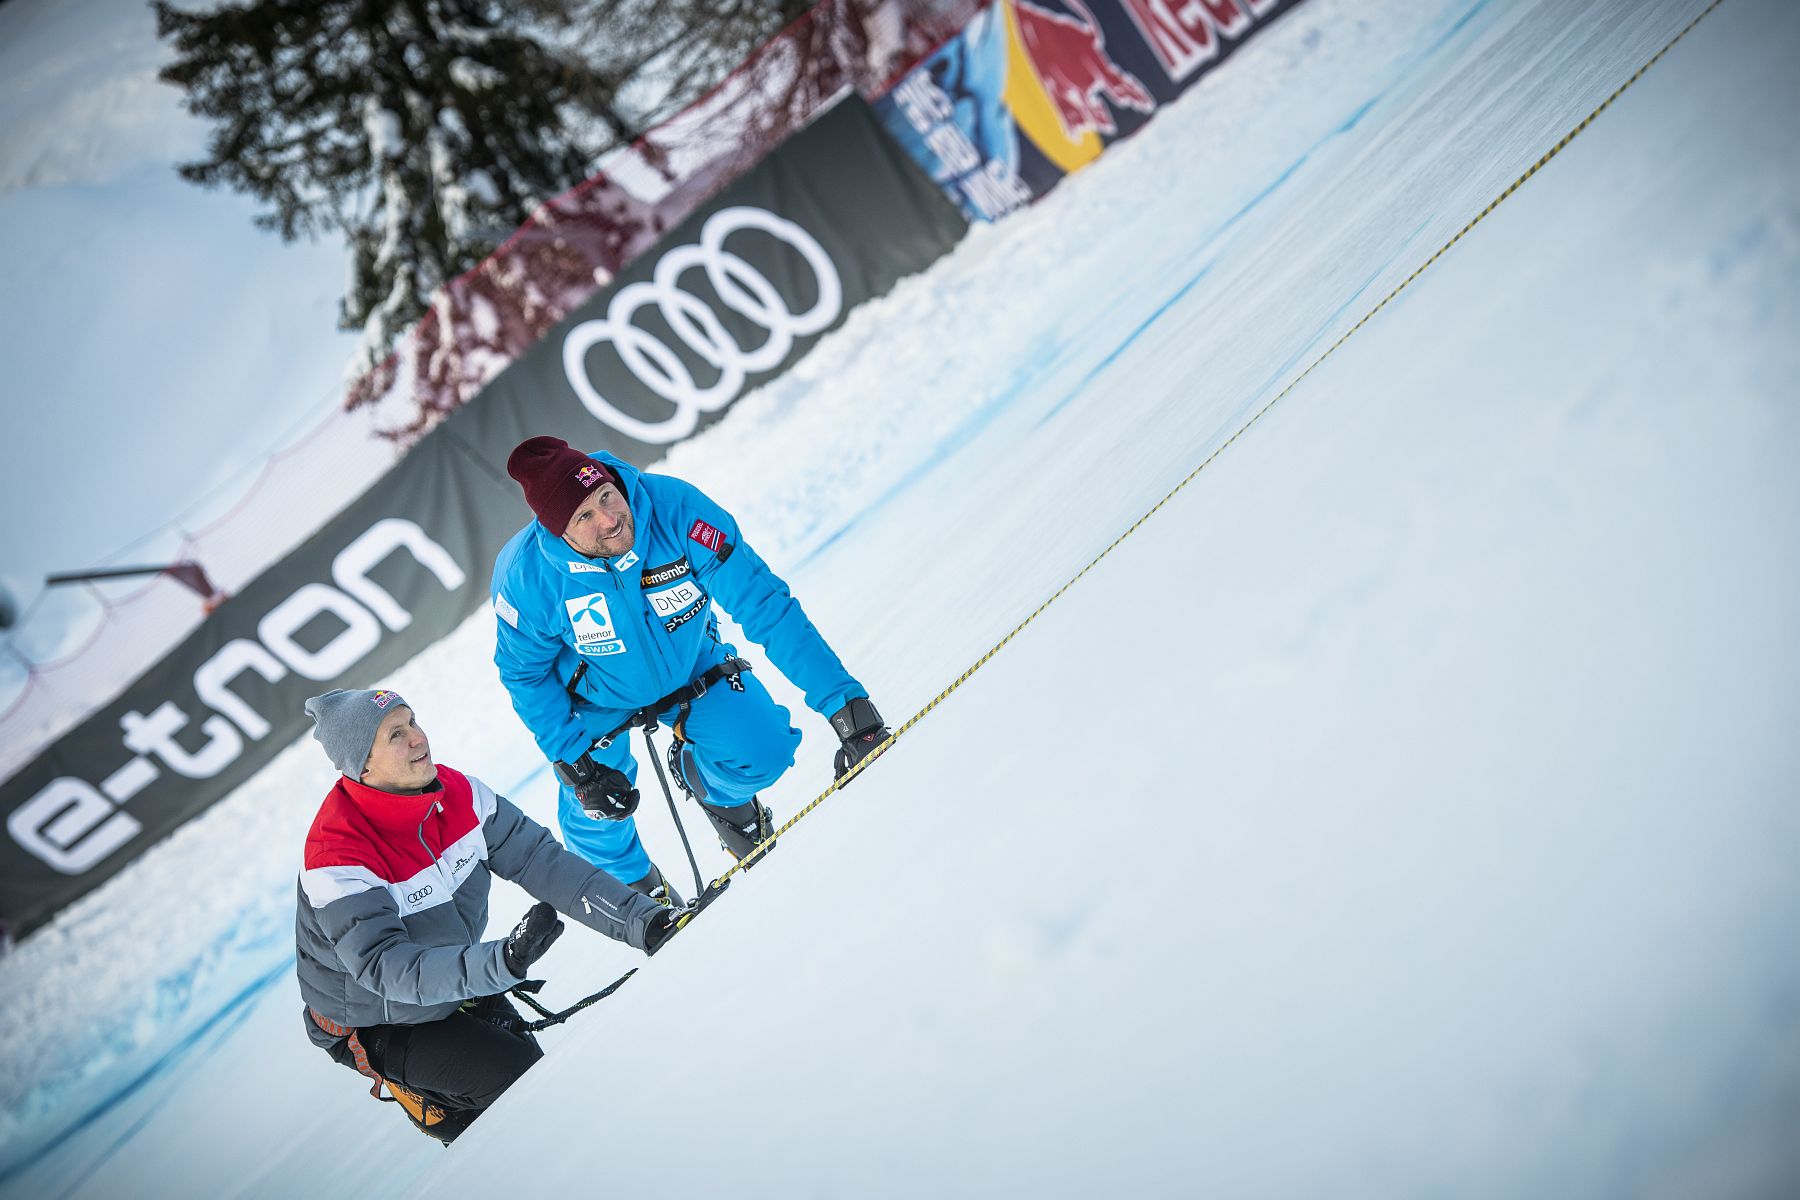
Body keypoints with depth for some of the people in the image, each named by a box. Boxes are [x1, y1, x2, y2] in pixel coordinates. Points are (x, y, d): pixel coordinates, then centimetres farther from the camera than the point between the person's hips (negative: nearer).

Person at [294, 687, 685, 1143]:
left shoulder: (457, 792, -15)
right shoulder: (338, 858, -32)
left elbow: (542, 861, -17)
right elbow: (385, 967, -40)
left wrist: (641, 918, -27)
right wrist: (502, 962, -55)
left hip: (462, 984, 6)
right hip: (379, 1027, -6)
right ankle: (434, 1106, 10)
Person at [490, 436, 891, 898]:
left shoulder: (676, 509, -35)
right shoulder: (524, 577, -32)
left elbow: (766, 604, -33)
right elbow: (525, 674, -11)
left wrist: (841, 697, -37)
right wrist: (574, 764, -17)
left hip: (690, 667, 0)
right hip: (595, 697, 0)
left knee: (764, 749, -18)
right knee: (596, 820, 3)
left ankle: (700, 777, 20)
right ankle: (634, 883, 41)